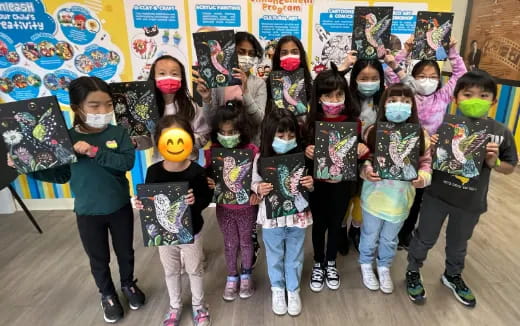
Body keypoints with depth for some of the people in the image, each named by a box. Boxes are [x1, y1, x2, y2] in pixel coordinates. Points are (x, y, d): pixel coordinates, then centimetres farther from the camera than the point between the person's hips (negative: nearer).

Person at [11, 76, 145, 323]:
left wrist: (94, 152, -33)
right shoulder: (68, 138, -9)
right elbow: (61, 175, -1)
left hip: (120, 208, 0)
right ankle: (107, 295, 43)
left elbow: (127, 162, -26)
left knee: (125, 252, 20)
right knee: (99, 259, 18)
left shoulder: (118, 133, -11)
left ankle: (128, 284, 47)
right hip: (87, 213, 0)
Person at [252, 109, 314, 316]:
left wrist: (310, 184, -20)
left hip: (297, 215, 1)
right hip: (272, 217, 0)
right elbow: (254, 184, -2)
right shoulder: (261, 159, -12)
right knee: (275, 256, 19)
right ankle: (277, 289, 42)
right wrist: (259, 189, -23)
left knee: (294, 256, 19)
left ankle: (293, 290, 41)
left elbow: (308, 186, 2)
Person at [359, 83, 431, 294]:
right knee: (370, 235, 19)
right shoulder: (373, 131, -12)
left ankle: (384, 268, 47)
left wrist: (423, 177, -19)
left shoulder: (420, 134, -7)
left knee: (390, 239, 22)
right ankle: (366, 265, 45)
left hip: (401, 197, 2)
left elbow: (426, 162, 0)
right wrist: (366, 171, -25)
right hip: (375, 195, -2)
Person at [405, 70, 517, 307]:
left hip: (471, 201, 3)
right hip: (437, 195, -2)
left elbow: (510, 168, 4)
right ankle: (413, 272, 39)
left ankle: (452, 276, 50)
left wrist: (494, 162, -17)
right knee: (425, 238, 15)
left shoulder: (501, 132, -8)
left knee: (458, 243, 24)